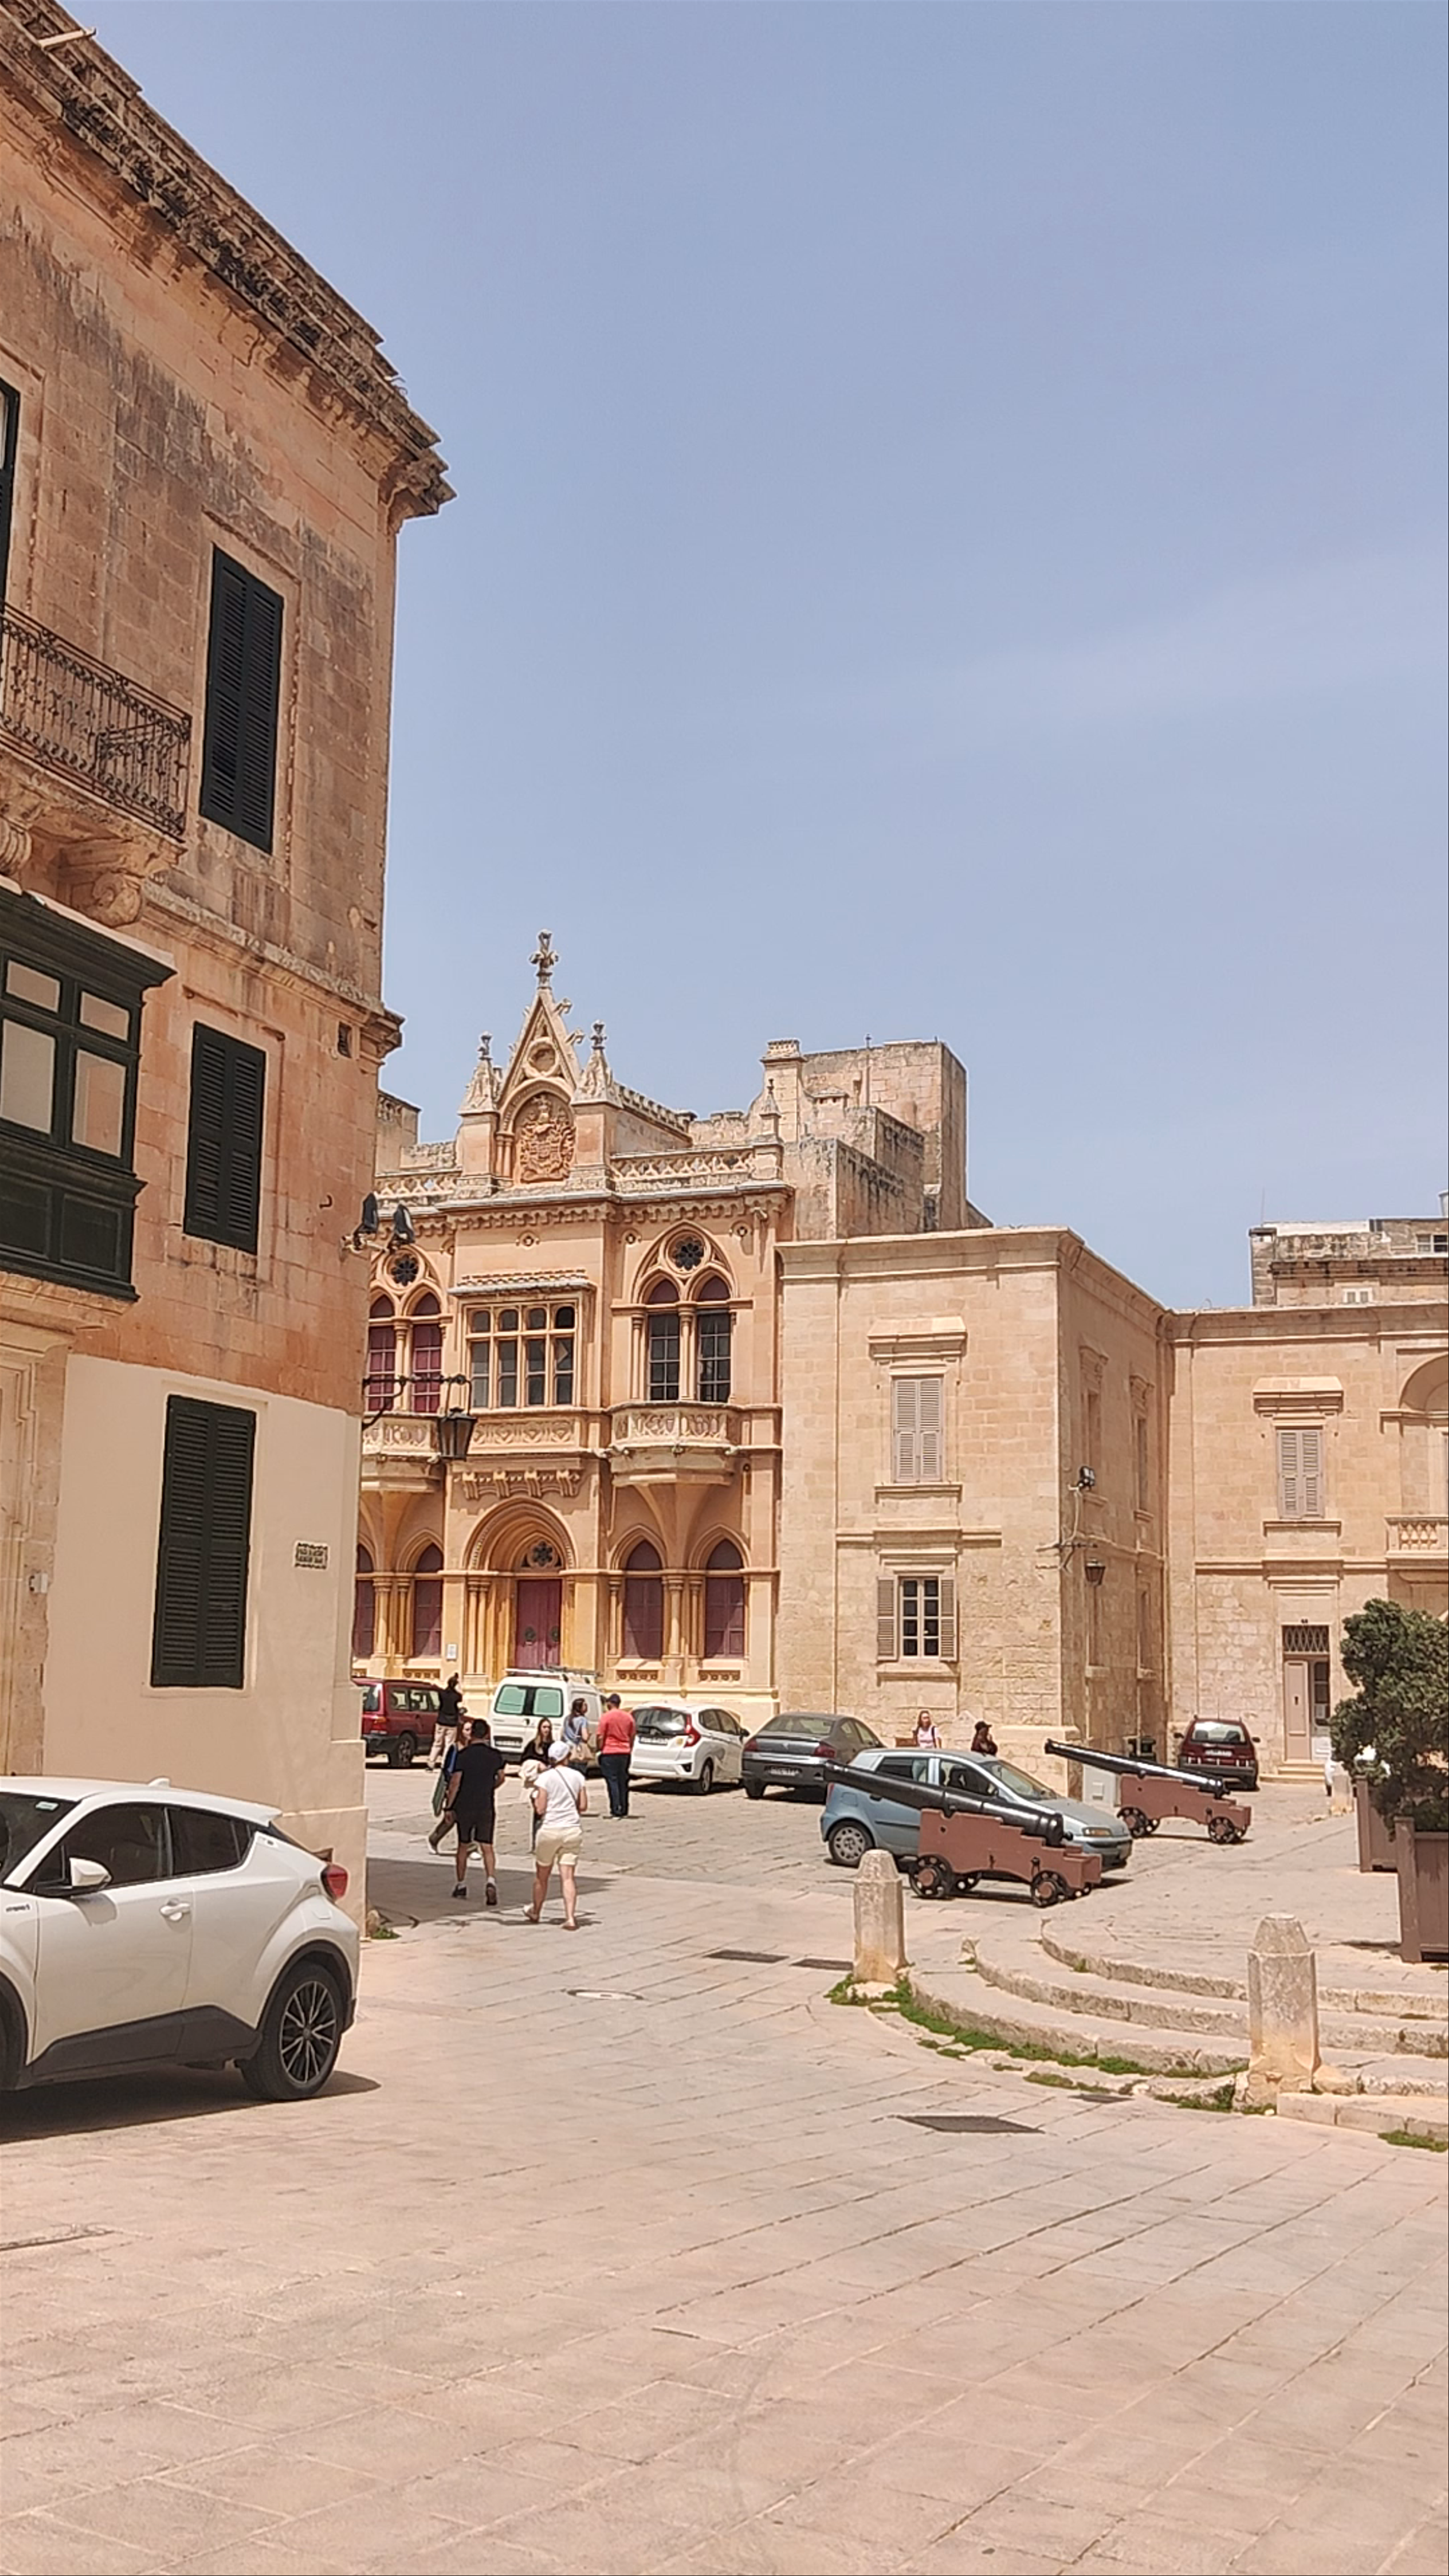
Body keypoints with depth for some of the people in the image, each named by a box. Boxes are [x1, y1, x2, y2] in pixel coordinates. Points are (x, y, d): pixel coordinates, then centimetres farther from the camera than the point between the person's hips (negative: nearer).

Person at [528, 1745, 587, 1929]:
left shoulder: (545, 1778, -7)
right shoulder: (578, 1777, 3)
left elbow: (540, 1809, -9)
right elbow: (583, 1807, 6)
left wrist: (535, 1798, 10)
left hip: (550, 1829, -2)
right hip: (573, 1830, 2)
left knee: (542, 1875, 16)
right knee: (568, 1876, 1)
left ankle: (536, 1913, 33)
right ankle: (570, 1917, -11)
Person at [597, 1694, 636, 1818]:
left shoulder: (607, 1717, -8)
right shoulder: (628, 1717, 7)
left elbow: (601, 1737, -9)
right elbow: (632, 1737, 13)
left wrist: (600, 1750, 2)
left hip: (610, 1753, -5)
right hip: (625, 1752, 5)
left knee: (612, 1781, -2)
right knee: (623, 1782, 11)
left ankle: (616, 1810, -7)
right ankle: (624, 1809, 13)